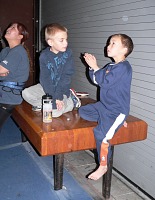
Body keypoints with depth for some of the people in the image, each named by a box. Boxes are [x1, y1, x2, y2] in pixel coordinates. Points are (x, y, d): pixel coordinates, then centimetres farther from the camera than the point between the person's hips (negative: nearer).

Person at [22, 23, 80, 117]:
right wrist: (53, 98, -24)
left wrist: (58, 96, -22)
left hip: (62, 89, -2)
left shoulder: (68, 53, -12)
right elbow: (45, 78, -14)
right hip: (47, 87, 2)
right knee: (26, 93, -16)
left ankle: (69, 102, 4)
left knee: (55, 112, -22)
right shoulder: (44, 55, -10)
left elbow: (67, 75, -14)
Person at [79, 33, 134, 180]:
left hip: (117, 110, -10)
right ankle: (107, 121, 2)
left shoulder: (123, 67, -16)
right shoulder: (111, 66, 14)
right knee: (82, 111, 11)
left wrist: (95, 67, -13)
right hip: (103, 105, 10)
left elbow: (105, 82, -23)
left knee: (101, 133, -23)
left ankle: (103, 166, -5)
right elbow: (96, 80, 15)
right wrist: (92, 67, 2)